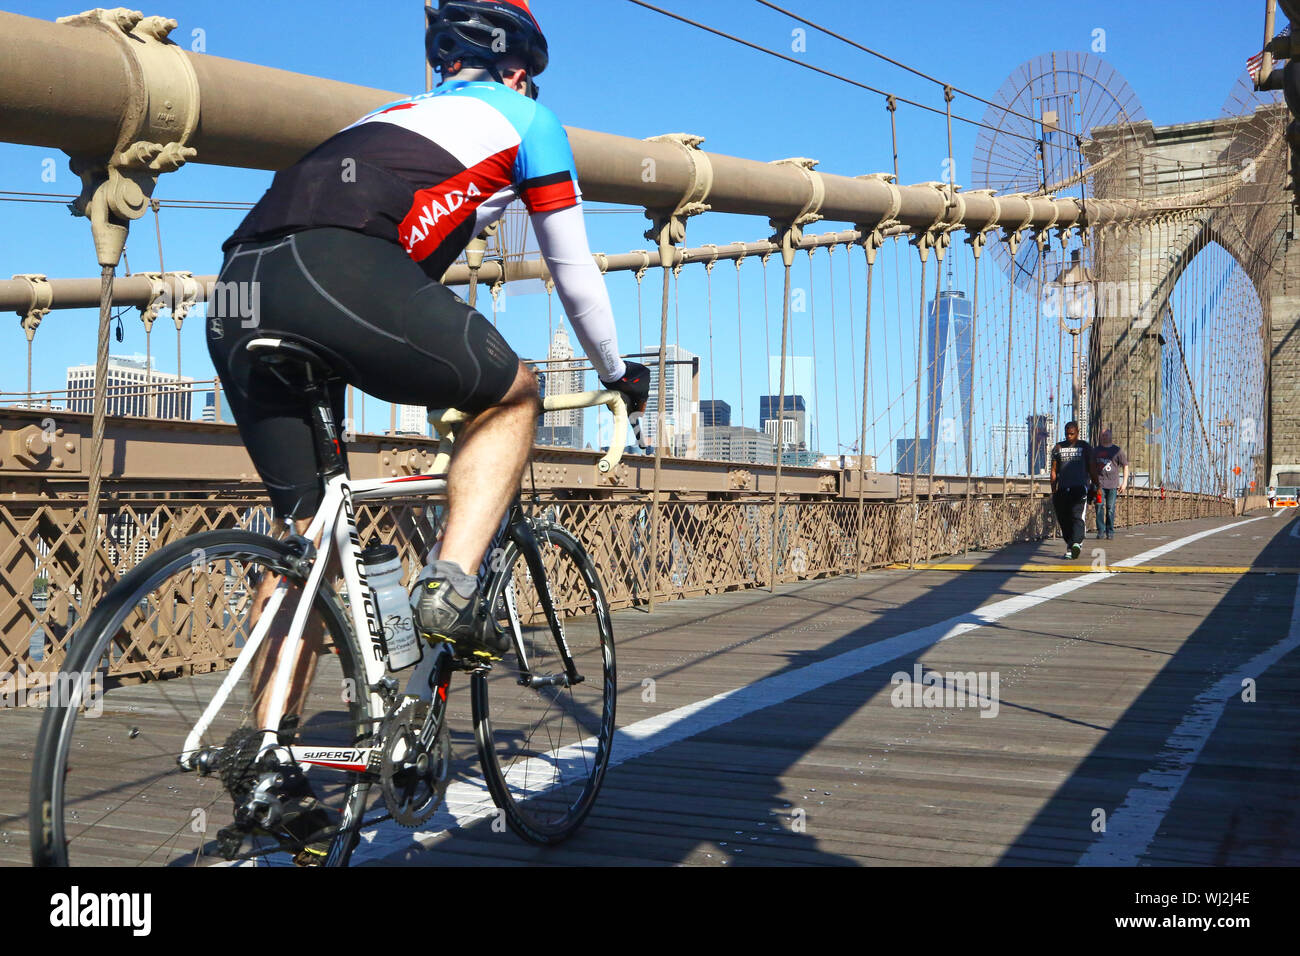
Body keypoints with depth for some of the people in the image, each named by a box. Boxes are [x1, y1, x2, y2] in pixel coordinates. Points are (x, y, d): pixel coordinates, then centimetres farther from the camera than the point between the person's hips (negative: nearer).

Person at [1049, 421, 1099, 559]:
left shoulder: (1085, 447, 8)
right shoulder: (1058, 447, 15)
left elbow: (1092, 468, 11)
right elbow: (1054, 470, 15)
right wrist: (1053, 490, 9)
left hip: (1080, 487, -4)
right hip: (1062, 489, 4)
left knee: (1077, 516, -20)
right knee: (1064, 519, 2)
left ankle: (1076, 543, -37)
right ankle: (1069, 545, 14)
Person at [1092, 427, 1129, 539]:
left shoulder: (1117, 450, 6)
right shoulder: (1096, 450, 13)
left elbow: (1125, 466, 6)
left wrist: (1124, 482, -1)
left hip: (1113, 484, -1)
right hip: (1099, 483, 1)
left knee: (1110, 508, 0)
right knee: (1099, 506, -8)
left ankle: (1110, 531, 7)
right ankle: (1100, 530, -6)